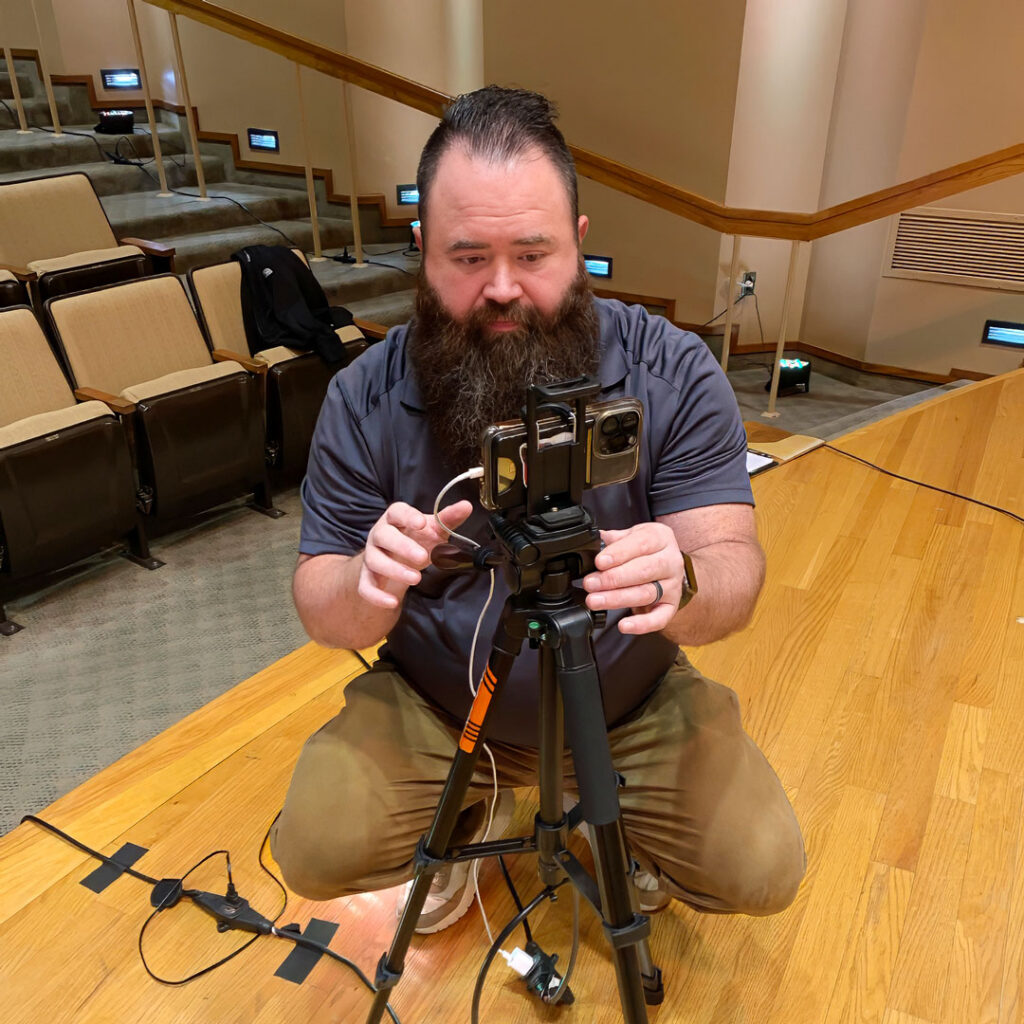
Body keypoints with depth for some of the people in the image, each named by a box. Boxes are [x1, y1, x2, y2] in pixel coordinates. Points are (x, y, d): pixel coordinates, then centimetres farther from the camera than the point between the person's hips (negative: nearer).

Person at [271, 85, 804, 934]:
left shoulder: (674, 371, -15)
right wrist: (367, 587, -34)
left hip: (632, 704, 0)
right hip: (431, 706, 1)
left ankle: (621, 821, 19)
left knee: (762, 869, -15)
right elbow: (321, 608, -10)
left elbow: (736, 570, -18)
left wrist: (684, 586, -42)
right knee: (316, 849, -17)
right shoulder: (365, 398, -14)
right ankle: (465, 817, 17)